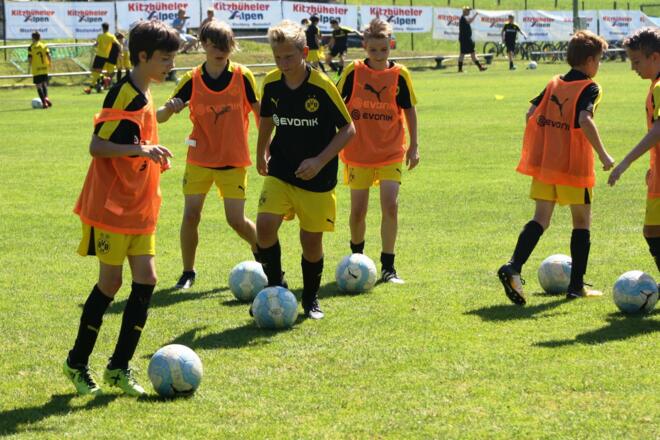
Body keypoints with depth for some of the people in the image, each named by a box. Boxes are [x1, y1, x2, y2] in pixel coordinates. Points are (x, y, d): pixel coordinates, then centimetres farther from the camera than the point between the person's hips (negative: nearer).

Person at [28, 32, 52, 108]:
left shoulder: (31, 47, -4)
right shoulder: (44, 45, 3)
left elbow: (30, 58, -8)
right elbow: (48, 55, -3)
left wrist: (29, 66, 7)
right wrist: (49, 64, 10)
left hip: (36, 69, -3)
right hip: (44, 68, 3)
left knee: (38, 85, 1)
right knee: (44, 84, 19)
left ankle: (44, 102, -7)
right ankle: (46, 97, -4)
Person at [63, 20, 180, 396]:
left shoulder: (144, 97, 11)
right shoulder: (122, 94, -16)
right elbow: (97, 145, -22)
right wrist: (141, 150, -33)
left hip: (139, 207, 8)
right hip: (111, 206, -8)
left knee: (146, 278, 1)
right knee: (111, 281, -2)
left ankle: (120, 367, 8)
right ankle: (78, 363, 15)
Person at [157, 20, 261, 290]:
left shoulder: (243, 76, -6)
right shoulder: (192, 80, -4)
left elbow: (259, 112, 5)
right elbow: (161, 116, -7)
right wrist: (169, 108, -30)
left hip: (233, 161, -1)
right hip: (199, 158, 1)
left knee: (236, 220, -4)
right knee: (190, 215, -7)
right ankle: (188, 273, 10)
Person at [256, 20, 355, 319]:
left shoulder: (322, 86, -17)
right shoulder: (271, 83, -3)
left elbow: (348, 129, -10)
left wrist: (320, 161, -20)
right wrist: (261, 155, 27)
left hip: (317, 177, -3)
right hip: (280, 171, 3)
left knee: (311, 239, 4)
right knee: (265, 225, -17)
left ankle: (311, 299, 27)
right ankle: (276, 286, 2)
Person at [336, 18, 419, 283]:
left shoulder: (399, 75, -5)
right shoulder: (353, 72, -6)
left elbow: (409, 110, 6)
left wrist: (414, 146, 5)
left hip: (391, 152, 0)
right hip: (358, 152, 0)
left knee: (390, 205, -13)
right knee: (358, 210, 6)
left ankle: (387, 268, -3)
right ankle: (357, 257, 32)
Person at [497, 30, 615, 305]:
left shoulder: (554, 84, 10)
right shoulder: (589, 88, -9)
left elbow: (531, 113, 9)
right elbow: (584, 120, -25)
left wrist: (534, 150, 20)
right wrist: (602, 154, -20)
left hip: (544, 163, 5)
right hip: (574, 167, -5)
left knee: (541, 219, 6)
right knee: (582, 222, 9)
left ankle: (513, 267, -16)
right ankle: (577, 286, 11)